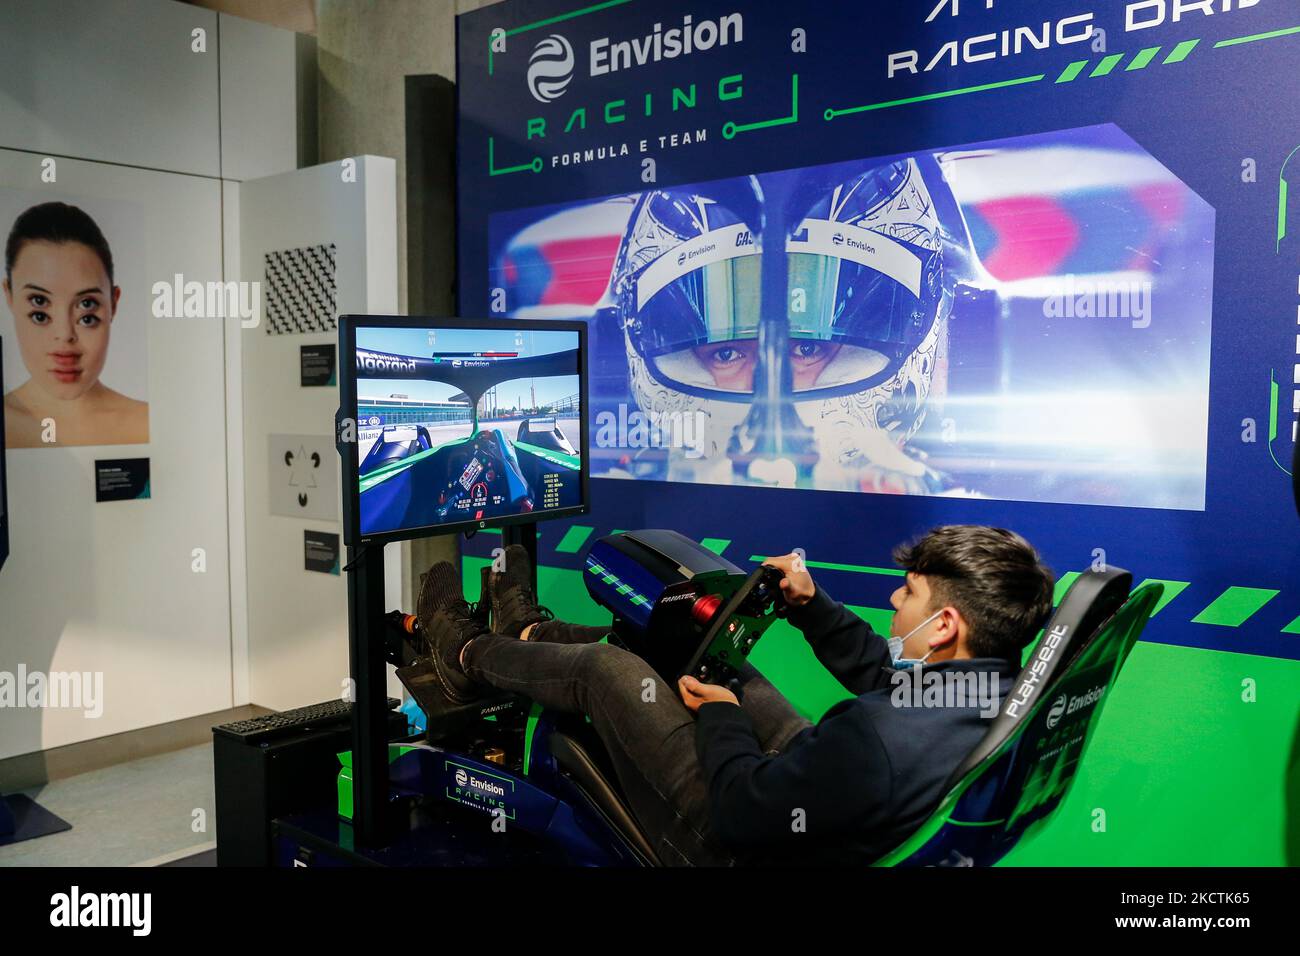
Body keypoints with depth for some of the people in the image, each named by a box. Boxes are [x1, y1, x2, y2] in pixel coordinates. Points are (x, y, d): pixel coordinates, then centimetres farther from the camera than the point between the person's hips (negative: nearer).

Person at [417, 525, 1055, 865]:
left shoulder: (877, 738, -41)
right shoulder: (1000, 680, -13)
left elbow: (738, 812, -28)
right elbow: (881, 671, 7)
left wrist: (721, 716, -12)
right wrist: (812, 606, 5)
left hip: (739, 842, -8)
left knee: (607, 668, -1)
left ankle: (469, 654, 30)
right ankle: (530, 633, 41)